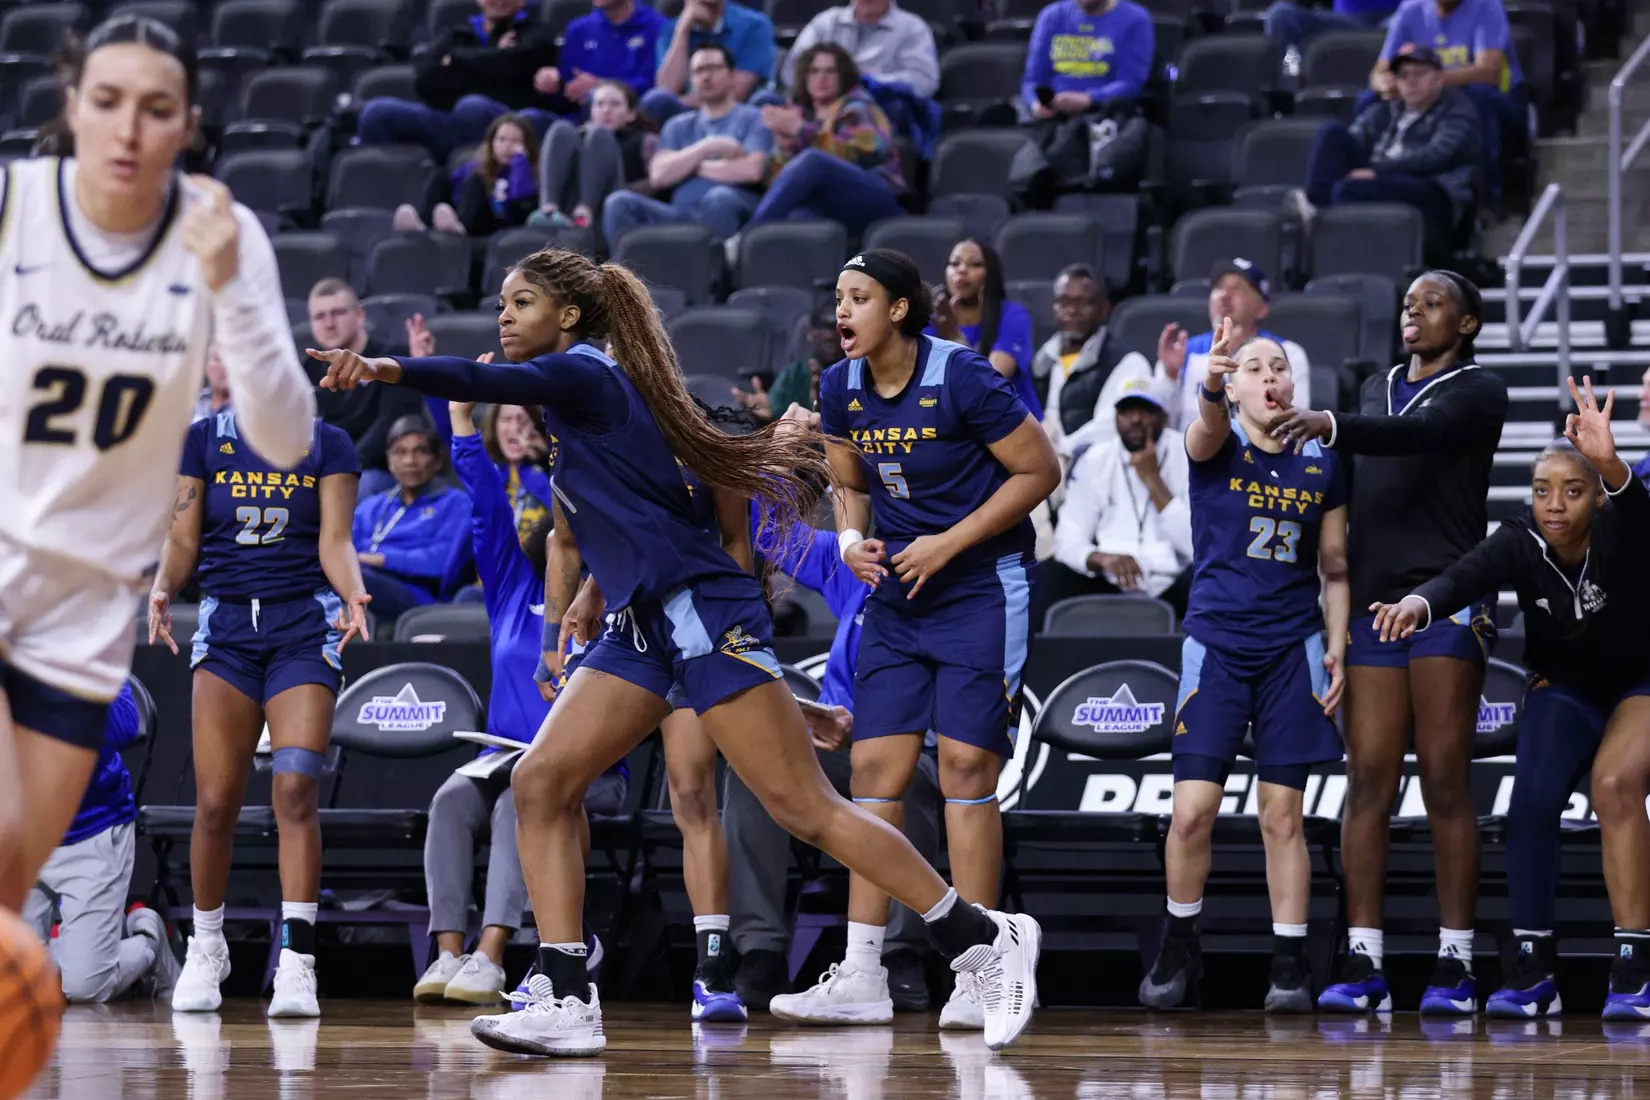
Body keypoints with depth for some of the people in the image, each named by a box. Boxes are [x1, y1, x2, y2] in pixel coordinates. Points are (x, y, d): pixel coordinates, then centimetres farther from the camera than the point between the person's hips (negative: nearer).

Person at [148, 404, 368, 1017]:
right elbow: (184, 538, 7)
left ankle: (296, 963, -17)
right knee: (215, 801, -4)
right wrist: (163, 588, -13)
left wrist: (353, 594, -21)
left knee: (296, 789, -17)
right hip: (226, 622, 2)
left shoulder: (326, 443, 6)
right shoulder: (205, 439, 10)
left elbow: (335, 541, -1)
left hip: (304, 626, -1)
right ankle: (206, 947, 17)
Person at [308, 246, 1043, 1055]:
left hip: (700, 611, -9)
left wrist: (391, 369, -42)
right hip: (643, 626, 9)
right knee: (540, 784, -4)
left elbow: (490, 383, -28)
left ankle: (986, 941, -1)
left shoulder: (581, 373, -8)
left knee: (805, 810, -9)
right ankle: (566, 1003, -7)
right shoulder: (578, 389, 19)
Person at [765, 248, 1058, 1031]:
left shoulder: (961, 379, -16)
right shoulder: (841, 388, 3)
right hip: (898, 595, 6)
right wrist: (852, 539, -4)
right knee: (874, 769, 1)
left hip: (981, 590, -6)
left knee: (966, 765, -10)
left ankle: (977, 980, -4)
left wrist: (949, 544, -14)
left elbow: (1040, 470, -11)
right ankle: (861, 978, 3)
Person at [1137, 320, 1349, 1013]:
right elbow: (1209, 427, -27)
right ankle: (1179, 950, 13)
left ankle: (1290, 965, 6)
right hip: (1216, 644, -2)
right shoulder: (1218, 448, -1)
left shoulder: (1322, 466, 8)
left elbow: (1335, 570, 13)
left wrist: (1338, 646, -1)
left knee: (1282, 814, 1)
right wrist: (1211, 386, -51)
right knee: (1193, 809, -6)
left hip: (1293, 652, 2)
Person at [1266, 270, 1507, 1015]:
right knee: (1368, 780, -3)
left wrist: (1331, 427, -32)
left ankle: (1454, 964, -5)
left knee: (1445, 783, -7)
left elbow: (1419, 434, -18)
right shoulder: (1375, 390, 23)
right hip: (1371, 603, 5)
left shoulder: (1478, 392, 3)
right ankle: (1362, 963, -5)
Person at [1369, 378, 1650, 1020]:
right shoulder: (1521, 544, -21)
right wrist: (1420, 602, -62)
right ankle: (1533, 969, -5)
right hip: (1565, 687, 3)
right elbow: (1465, 578, -39)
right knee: (1532, 800, -18)